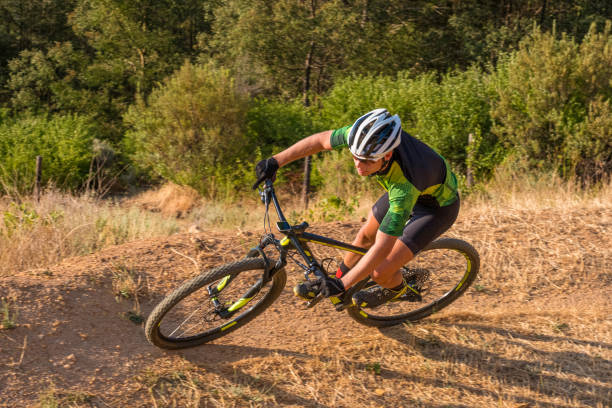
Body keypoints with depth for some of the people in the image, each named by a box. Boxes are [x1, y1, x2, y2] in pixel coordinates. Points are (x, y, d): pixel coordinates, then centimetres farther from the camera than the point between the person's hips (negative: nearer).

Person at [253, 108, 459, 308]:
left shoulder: (404, 186, -44)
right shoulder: (364, 137, -29)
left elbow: (383, 247, -38)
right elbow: (320, 140, -11)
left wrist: (342, 285, -36)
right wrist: (275, 161, -14)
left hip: (438, 206, -6)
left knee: (380, 272, -10)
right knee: (366, 234, 14)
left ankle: (396, 288, 25)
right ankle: (335, 279, 38)